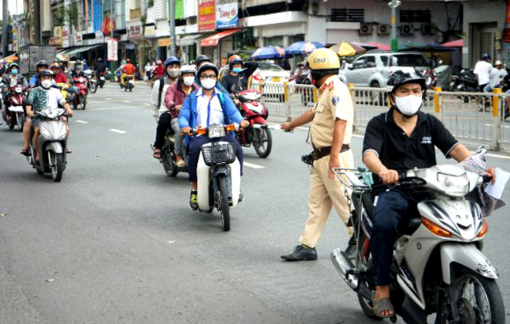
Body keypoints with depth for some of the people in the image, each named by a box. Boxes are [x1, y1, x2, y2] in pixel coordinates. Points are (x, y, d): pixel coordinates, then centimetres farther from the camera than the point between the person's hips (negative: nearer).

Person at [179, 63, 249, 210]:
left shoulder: (223, 97, 20)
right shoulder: (191, 98, 18)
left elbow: (233, 112, 3)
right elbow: (183, 115, 4)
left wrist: (241, 120, -21)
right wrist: (185, 126, -20)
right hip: (199, 135, -1)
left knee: (237, 148, -27)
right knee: (195, 149, -34)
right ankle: (195, 189, -23)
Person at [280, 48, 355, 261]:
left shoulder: (336, 89, -14)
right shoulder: (327, 91, 18)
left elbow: (340, 122, -25)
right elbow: (314, 113, 36)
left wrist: (334, 157, -30)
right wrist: (291, 125, 51)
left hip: (333, 156, -10)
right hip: (320, 157, 10)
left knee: (343, 202, -5)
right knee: (316, 203, 9)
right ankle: (307, 246, 11)